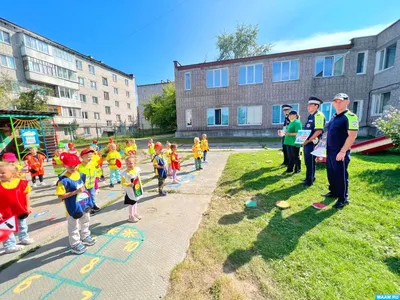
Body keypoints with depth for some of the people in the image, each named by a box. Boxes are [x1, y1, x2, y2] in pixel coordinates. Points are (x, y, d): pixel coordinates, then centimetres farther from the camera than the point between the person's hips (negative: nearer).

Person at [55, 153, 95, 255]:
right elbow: (60, 196, -24)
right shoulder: (64, 180, -23)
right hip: (73, 207, -7)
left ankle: (85, 237, 48)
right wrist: (75, 192, -31)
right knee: (74, 227, 12)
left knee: (85, 222, 26)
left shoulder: (80, 174, -2)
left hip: (84, 204, 7)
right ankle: (75, 245, 30)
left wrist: (85, 192, 3)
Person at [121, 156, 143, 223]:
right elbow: (122, 183, -18)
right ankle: (131, 216, 27)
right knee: (131, 203, 7)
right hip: (130, 191, -6)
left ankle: (135, 214, 42)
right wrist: (129, 185, -34)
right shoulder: (124, 173, -24)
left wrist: (141, 186, 14)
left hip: (137, 189, 6)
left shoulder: (137, 169, -8)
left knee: (135, 202, 22)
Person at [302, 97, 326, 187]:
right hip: (307, 143, 9)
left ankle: (309, 181, 9)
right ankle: (310, 178, 30)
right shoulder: (310, 116, 16)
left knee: (310, 162, -1)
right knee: (308, 162, 17)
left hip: (312, 143, -9)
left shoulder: (318, 115, -13)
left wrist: (308, 140, -21)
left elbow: (319, 131, -23)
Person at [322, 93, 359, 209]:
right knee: (331, 174, 17)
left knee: (341, 175, 1)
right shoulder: (334, 117, 14)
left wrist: (342, 151, -22)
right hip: (330, 151, 8)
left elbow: (352, 135, -19)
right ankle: (333, 192, 33)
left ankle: (343, 199, 15)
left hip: (340, 153, -8)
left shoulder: (350, 116, -11)